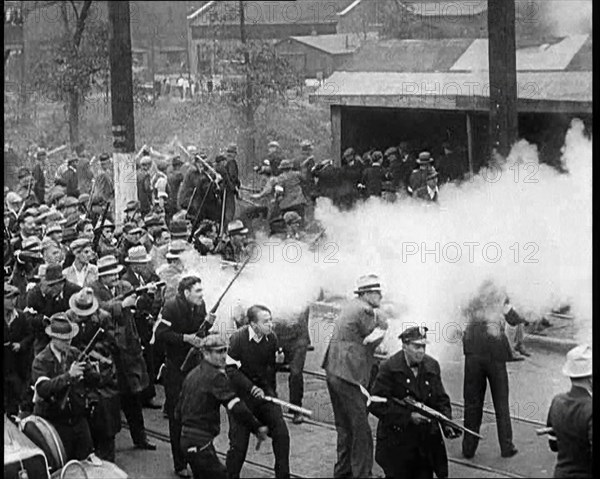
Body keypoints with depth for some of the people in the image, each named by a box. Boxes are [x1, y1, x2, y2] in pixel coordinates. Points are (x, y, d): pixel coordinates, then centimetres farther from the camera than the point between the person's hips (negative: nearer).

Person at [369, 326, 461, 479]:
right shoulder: (389, 368, -11)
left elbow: (441, 399, 11)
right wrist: (408, 416, -22)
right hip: (397, 442, -4)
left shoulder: (432, 366, 5)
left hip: (427, 442, 4)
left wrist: (447, 423, -7)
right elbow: (376, 404, -15)